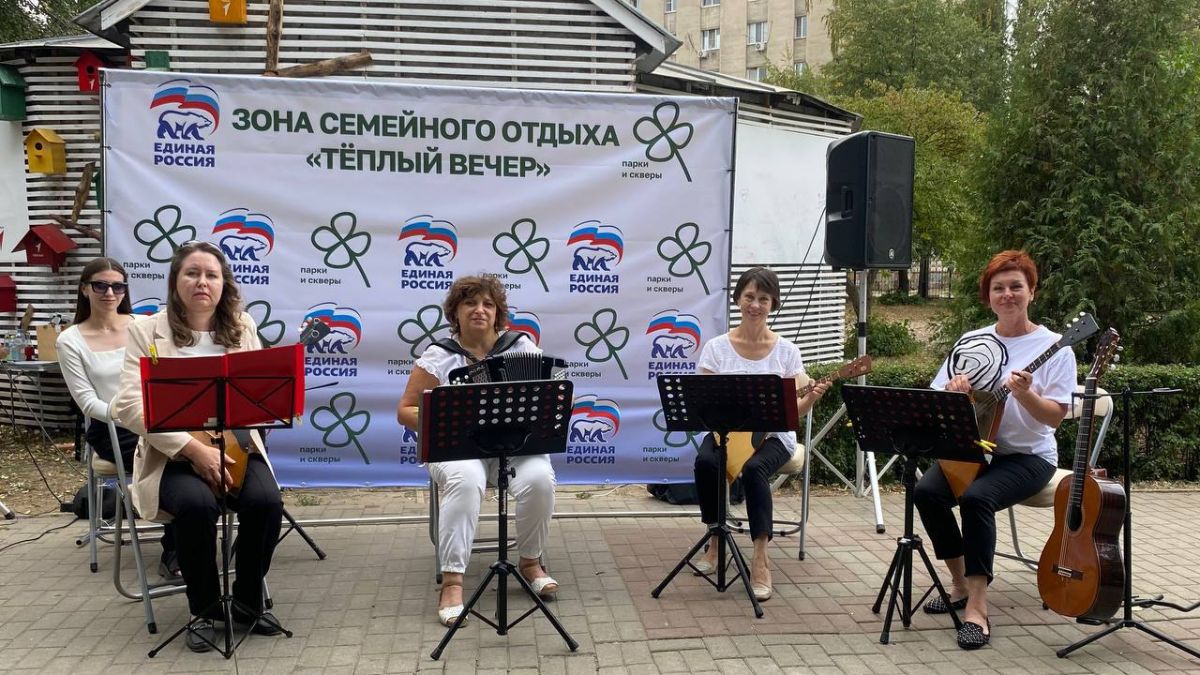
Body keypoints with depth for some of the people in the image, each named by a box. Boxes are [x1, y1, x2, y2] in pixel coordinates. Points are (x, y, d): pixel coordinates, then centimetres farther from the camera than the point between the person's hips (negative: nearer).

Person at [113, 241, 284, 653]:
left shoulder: (242, 327, 9)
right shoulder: (147, 332, -2)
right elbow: (129, 406, -12)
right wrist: (194, 448, -20)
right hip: (173, 454, -2)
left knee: (266, 501, -25)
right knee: (196, 504, -32)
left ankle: (247, 601, 1)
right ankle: (204, 610, -6)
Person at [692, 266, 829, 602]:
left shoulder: (786, 350, 1)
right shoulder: (716, 347, 1)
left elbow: (793, 408, -1)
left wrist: (812, 397, -23)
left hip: (773, 434, -1)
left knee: (754, 469, -34)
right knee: (705, 462, -31)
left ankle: (760, 561, -26)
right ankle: (715, 542, -9)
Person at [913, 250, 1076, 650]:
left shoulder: (1053, 347, -6)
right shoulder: (972, 343, 6)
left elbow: (1056, 417, -12)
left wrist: (1025, 394, -30)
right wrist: (952, 392, -18)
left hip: (1028, 456, -4)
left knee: (976, 498, -32)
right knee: (926, 491, -22)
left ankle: (977, 607, -23)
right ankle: (961, 583, -2)